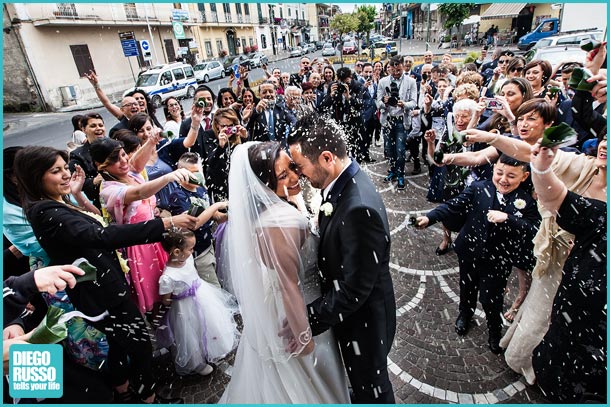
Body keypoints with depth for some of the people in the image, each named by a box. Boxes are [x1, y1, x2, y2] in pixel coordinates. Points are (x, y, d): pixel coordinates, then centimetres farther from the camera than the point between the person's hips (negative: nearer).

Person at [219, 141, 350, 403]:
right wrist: (304, 336, -17)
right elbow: (290, 287, -28)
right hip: (291, 315, -8)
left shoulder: (261, 211, -6)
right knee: (303, 383, 22)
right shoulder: (280, 223, -34)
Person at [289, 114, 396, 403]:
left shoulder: (359, 208, -37)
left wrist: (303, 320, -25)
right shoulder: (343, 184, -7)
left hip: (363, 320, -8)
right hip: (347, 308, 8)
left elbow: (354, 291, -31)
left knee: (371, 385, 23)